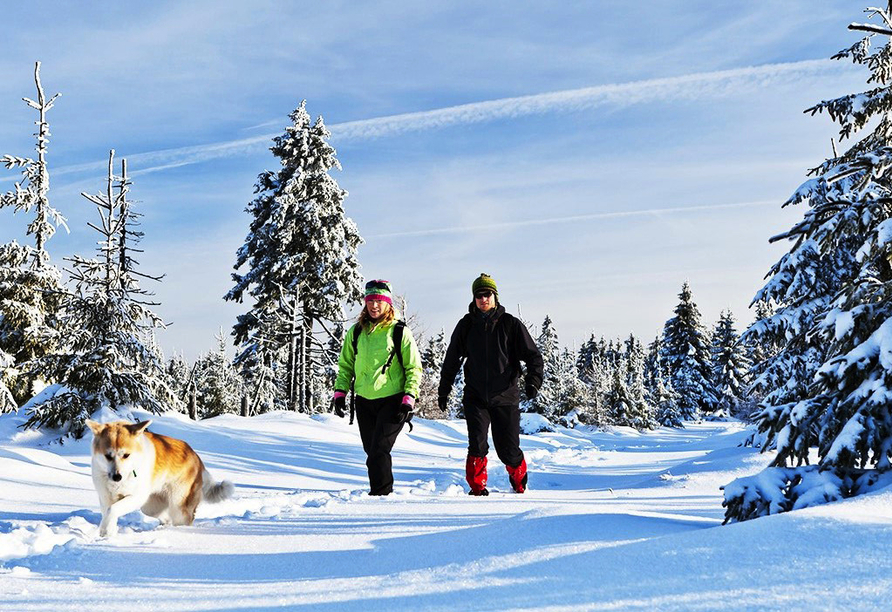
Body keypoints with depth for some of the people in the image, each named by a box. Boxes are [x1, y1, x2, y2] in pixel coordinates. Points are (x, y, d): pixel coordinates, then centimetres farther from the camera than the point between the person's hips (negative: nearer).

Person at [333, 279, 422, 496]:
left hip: (392, 400, -5)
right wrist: (340, 391, 7)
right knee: (371, 451, 10)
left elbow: (414, 368, -1)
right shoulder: (356, 332, 8)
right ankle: (384, 487, 24)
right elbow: (345, 364, 18)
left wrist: (409, 397, -10)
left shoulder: (400, 332, -3)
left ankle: (381, 493, -5)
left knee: (379, 450, -13)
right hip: (364, 401, 5)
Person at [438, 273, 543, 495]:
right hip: (475, 396, 1)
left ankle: (519, 481, 34)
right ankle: (477, 487, 4)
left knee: (508, 450, 5)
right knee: (477, 444, -14)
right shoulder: (466, 325, 5)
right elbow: (451, 360, 15)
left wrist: (533, 381, -18)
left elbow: (533, 355, -2)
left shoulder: (510, 324, -2)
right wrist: (443, 391, 16)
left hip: (505, 396, -1)